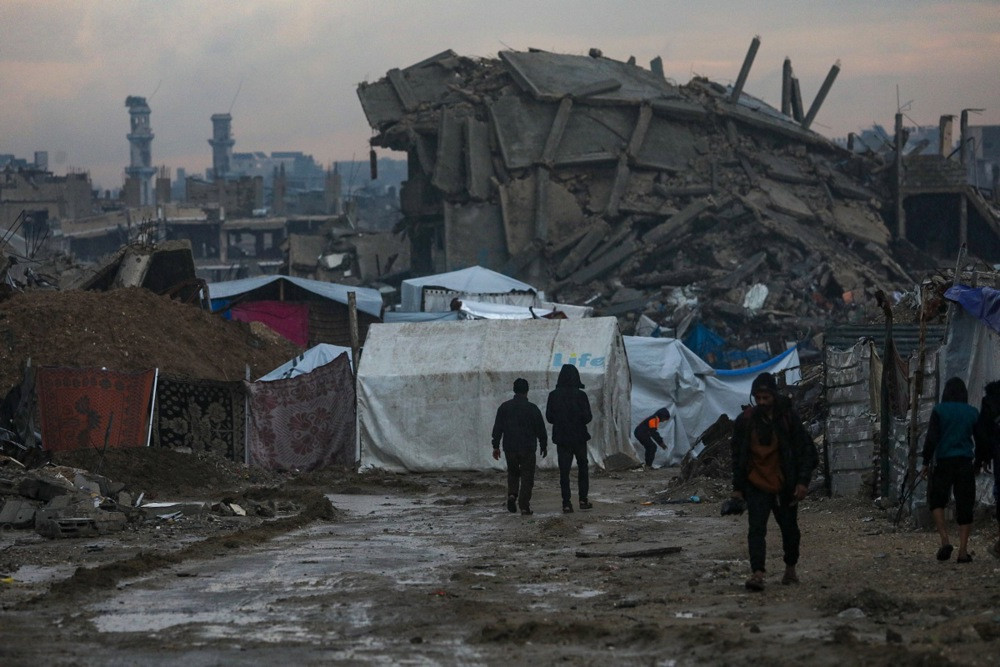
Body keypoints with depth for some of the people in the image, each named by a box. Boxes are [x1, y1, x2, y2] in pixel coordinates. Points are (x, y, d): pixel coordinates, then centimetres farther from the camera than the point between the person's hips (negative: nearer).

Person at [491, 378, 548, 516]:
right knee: (527, 476, 4)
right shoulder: (532, 408, -5)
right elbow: (541, 429, 0)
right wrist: (544, 446, 13)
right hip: (528, 448, -2)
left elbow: (497, 428, 3)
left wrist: (496, 446, 9)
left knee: (513, 472, 22)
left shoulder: (504, 407, 2)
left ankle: (512, 494, -2)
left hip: (510, 448, 2)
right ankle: (524, 506, -3)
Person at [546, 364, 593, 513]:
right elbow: (587, 417, -13)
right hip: (579, 437, -1)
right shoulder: (580, 395, -12)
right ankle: (583, 500, 13)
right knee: (582, 468, 16)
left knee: (564, 470, 4)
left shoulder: (553, 395, -5)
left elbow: (549, 417, -1)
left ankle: (566, 503, -3)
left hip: (561, 438, 1)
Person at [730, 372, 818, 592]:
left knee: (789, 529, 13)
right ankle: (757, 573, -20)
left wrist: (803, 481, -9)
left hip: (785, 486, 0)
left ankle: (791, 569, 33)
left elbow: (805, 450, -2)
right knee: (756, 529, -13)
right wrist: (738, 487, 6)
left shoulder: (788, 417, -5)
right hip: (756, 486, 0)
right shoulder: (745, 421, -1)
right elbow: (738, 455, 7)